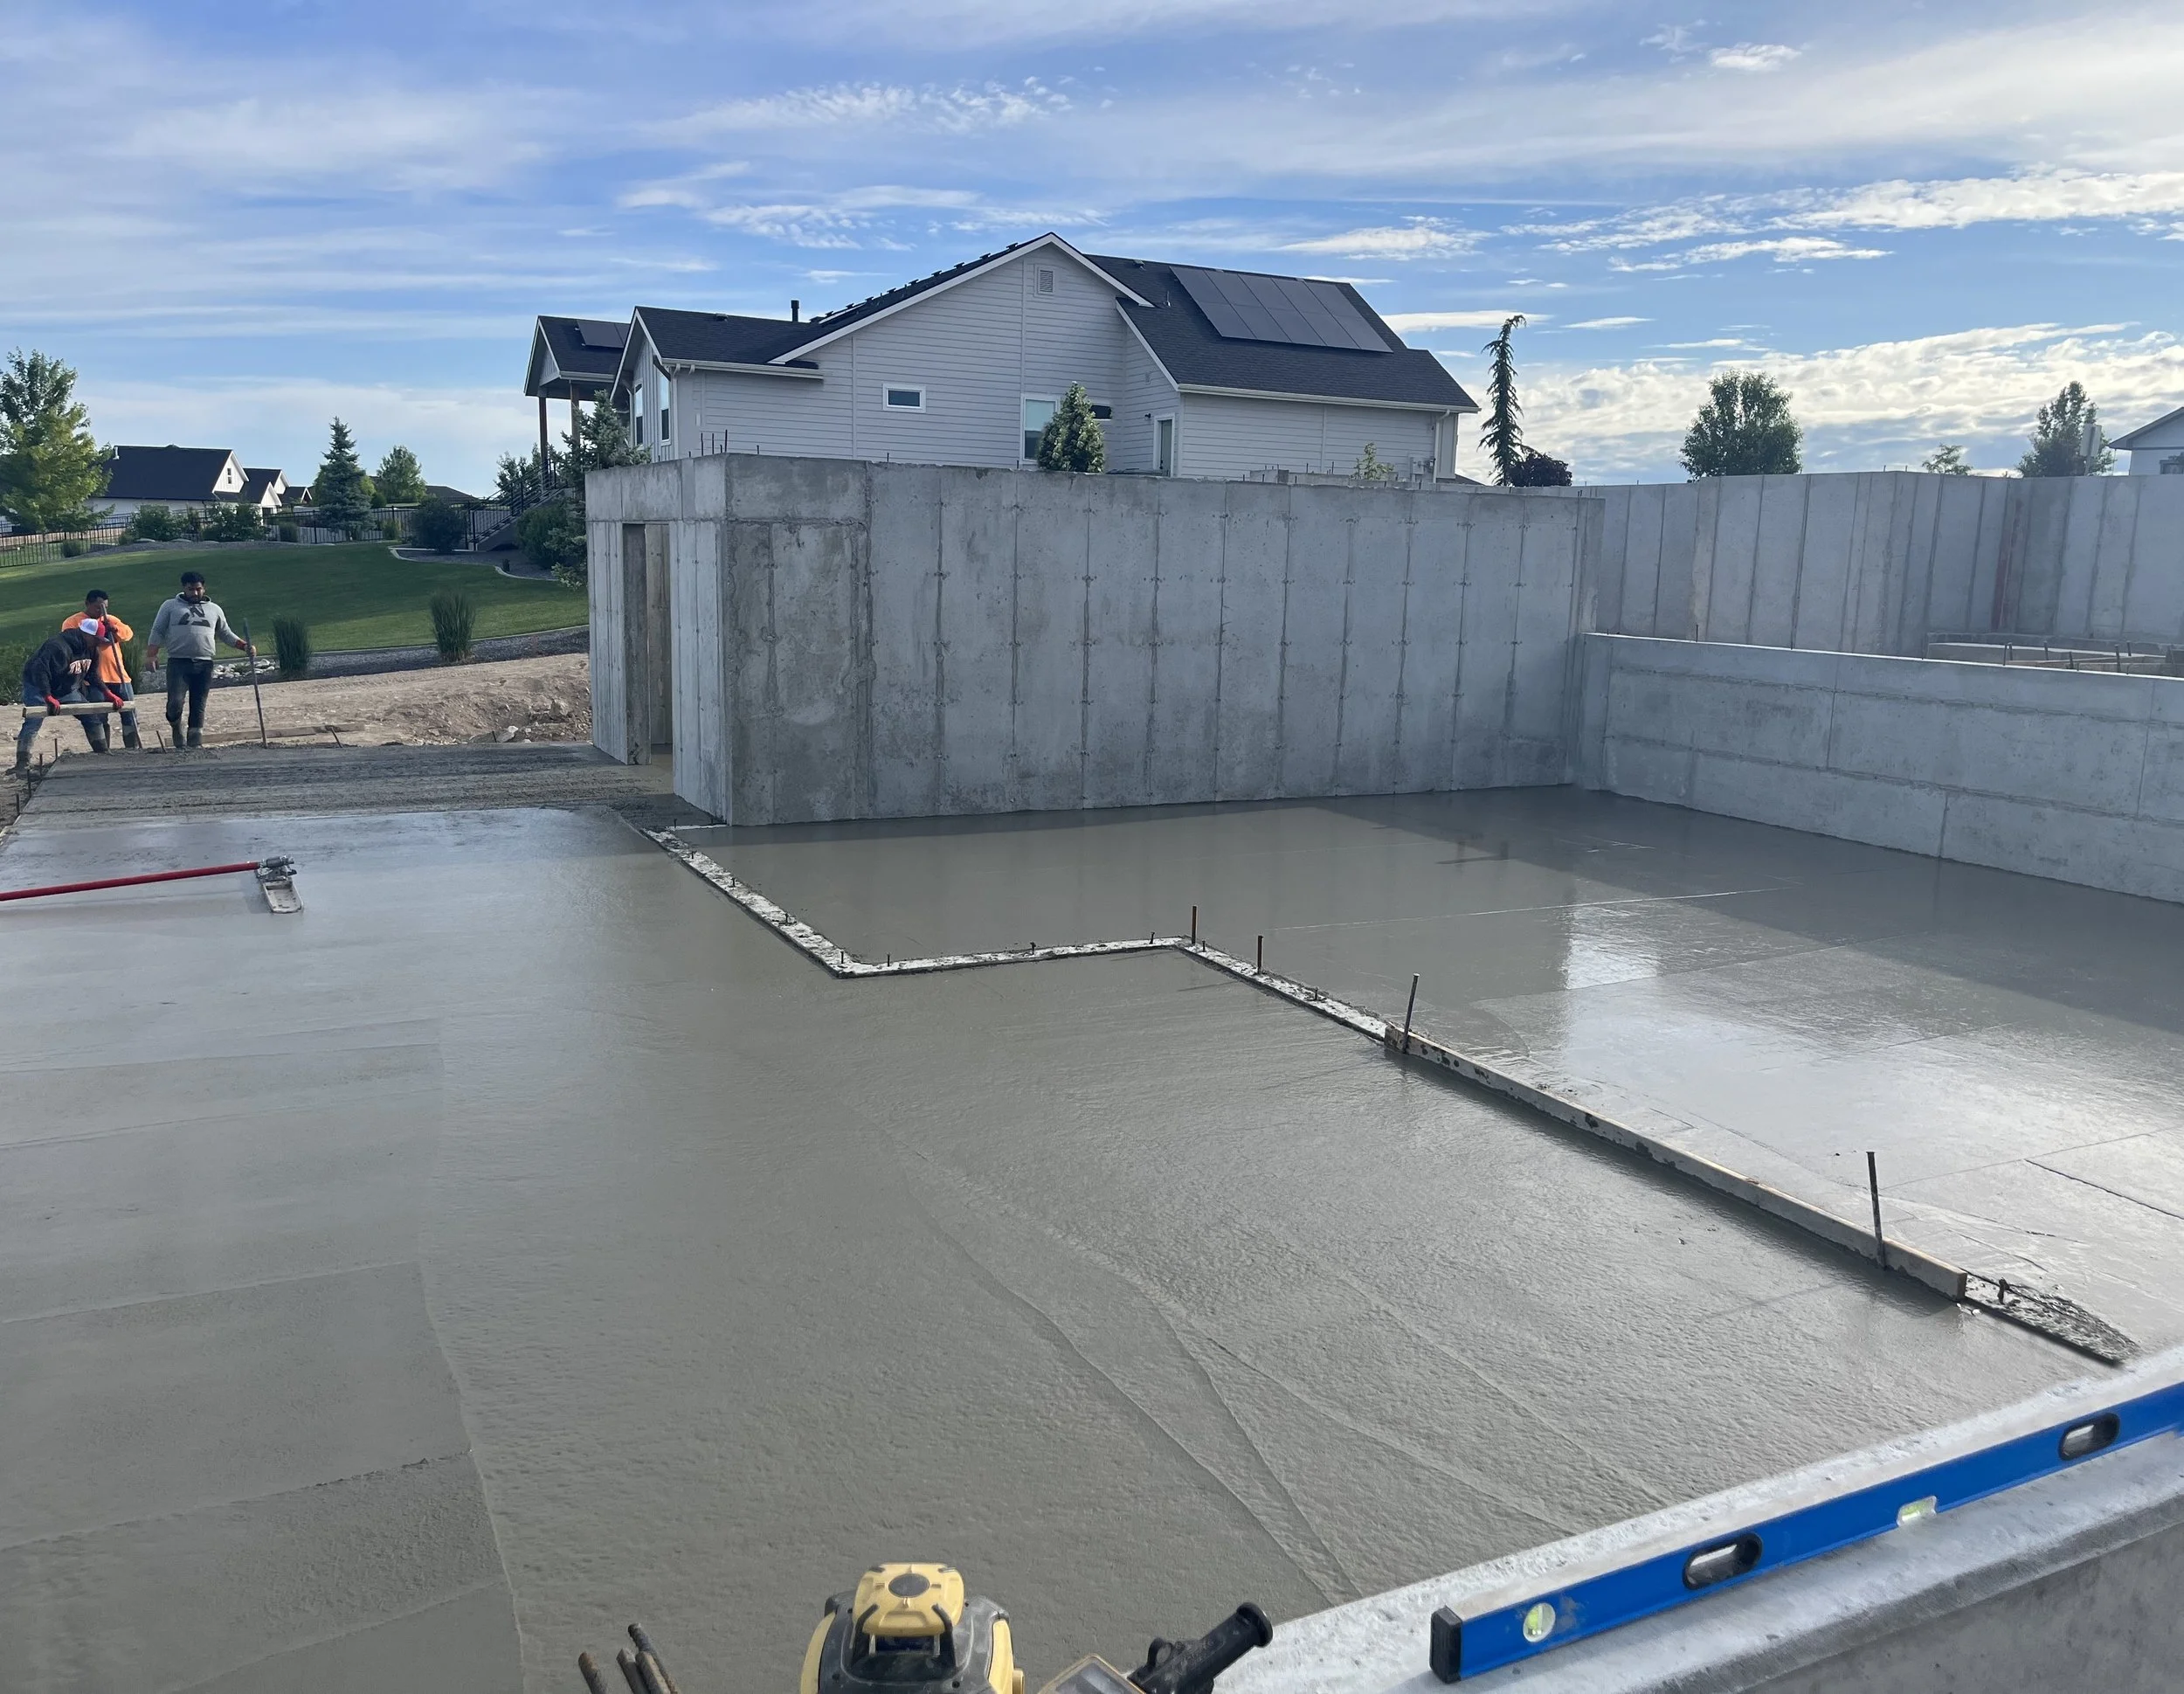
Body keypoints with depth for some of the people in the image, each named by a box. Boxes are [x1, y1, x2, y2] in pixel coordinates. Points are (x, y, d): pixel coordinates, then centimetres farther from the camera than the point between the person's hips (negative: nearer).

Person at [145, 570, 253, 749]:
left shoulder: (214, 609, 18)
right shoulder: (170, 606, 11)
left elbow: (226, 634, 22)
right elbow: (158, 632, 7)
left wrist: (245, 646, 7)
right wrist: (150, 655, -6)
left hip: (204, 664, 2)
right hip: (178, 662, -2)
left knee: (198, 707, 1)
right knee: (175, 702, -14)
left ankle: (196, 743, 4)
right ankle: (176, 727, 15)